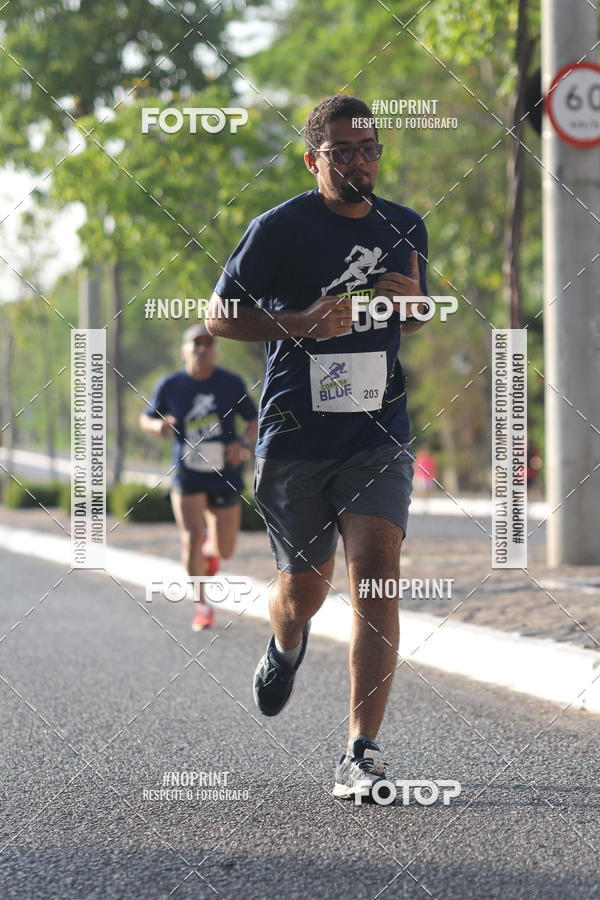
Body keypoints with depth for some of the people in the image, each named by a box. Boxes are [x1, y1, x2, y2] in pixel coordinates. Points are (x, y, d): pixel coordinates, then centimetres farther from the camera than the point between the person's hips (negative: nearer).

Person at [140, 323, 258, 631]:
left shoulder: (231, 383, -4)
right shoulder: (169, 386, -4)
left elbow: (255, 421, 4)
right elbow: (146, 419, 9)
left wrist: (242, 443, -17)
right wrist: (159, 426, -15)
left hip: (225, 477, 1)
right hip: (187, 476, -1)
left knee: (224, 550, 4)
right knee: (192, 539, -15)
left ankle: (209, 551, 44)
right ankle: (203, 607, 4)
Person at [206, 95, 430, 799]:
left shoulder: (405, 229, 10)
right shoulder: (278, 229, -4)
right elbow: (219, 316, -1)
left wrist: (412, 301, -1)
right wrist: (301, 324, -17)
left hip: (379, 434, 2)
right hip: (295, 435, -2)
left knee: (375, 568, -17)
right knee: (304, 588, 8)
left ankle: (361, 750, -17)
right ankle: (284, 650, 48)